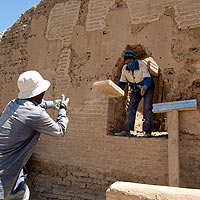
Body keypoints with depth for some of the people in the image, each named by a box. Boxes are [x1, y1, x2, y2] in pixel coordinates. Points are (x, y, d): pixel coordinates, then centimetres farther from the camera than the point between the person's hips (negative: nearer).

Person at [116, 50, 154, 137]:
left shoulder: (141, 64, -25)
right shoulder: (124, 68, -10)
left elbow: (147, 78, -34)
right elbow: (122, 82, -6)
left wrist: (145, 87, -55)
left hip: (147, 88, -4)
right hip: (136, 90, 5)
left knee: (148, 108, -14)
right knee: (131, 108, -4)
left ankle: (147, 131, -12)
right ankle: (127, 130, -2)